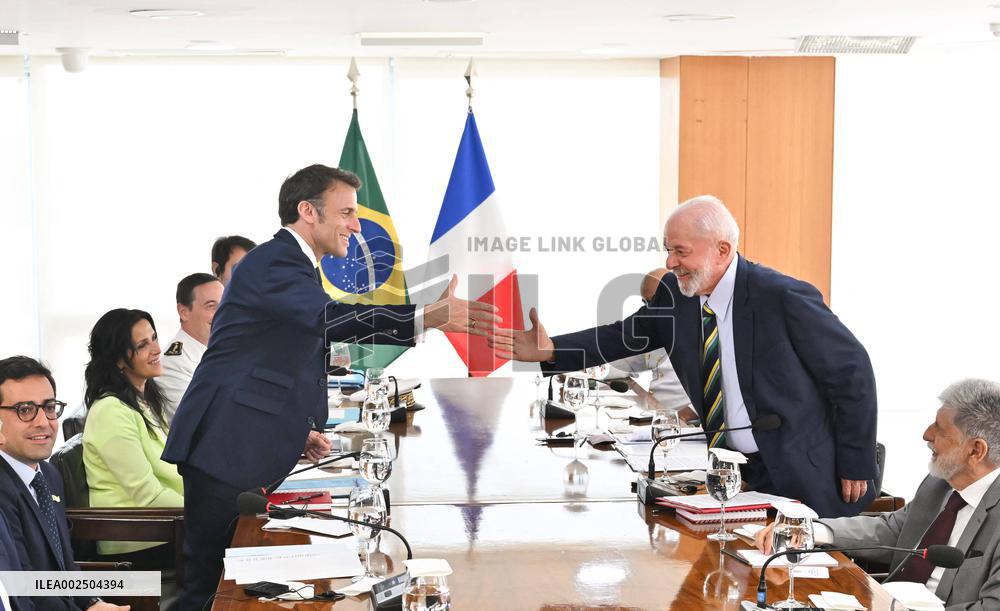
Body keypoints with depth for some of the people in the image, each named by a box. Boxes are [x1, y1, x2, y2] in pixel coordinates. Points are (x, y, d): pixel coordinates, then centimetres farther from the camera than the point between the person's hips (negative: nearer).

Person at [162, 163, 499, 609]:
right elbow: (332, 318, -32)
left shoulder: (295, 267, 19)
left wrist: (298, 430, 9)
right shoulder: (272, 262, -13)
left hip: (254, 454, 10)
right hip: (227, 452, -10)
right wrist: (429, 318, -42)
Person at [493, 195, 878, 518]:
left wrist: (856, 464, -10)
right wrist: (550, 350, -14)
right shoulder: (674, 295, -2)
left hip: (802, 478, -5)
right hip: (730, 472, 5)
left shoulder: (785, 297, -19)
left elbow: (852, 370, -13)